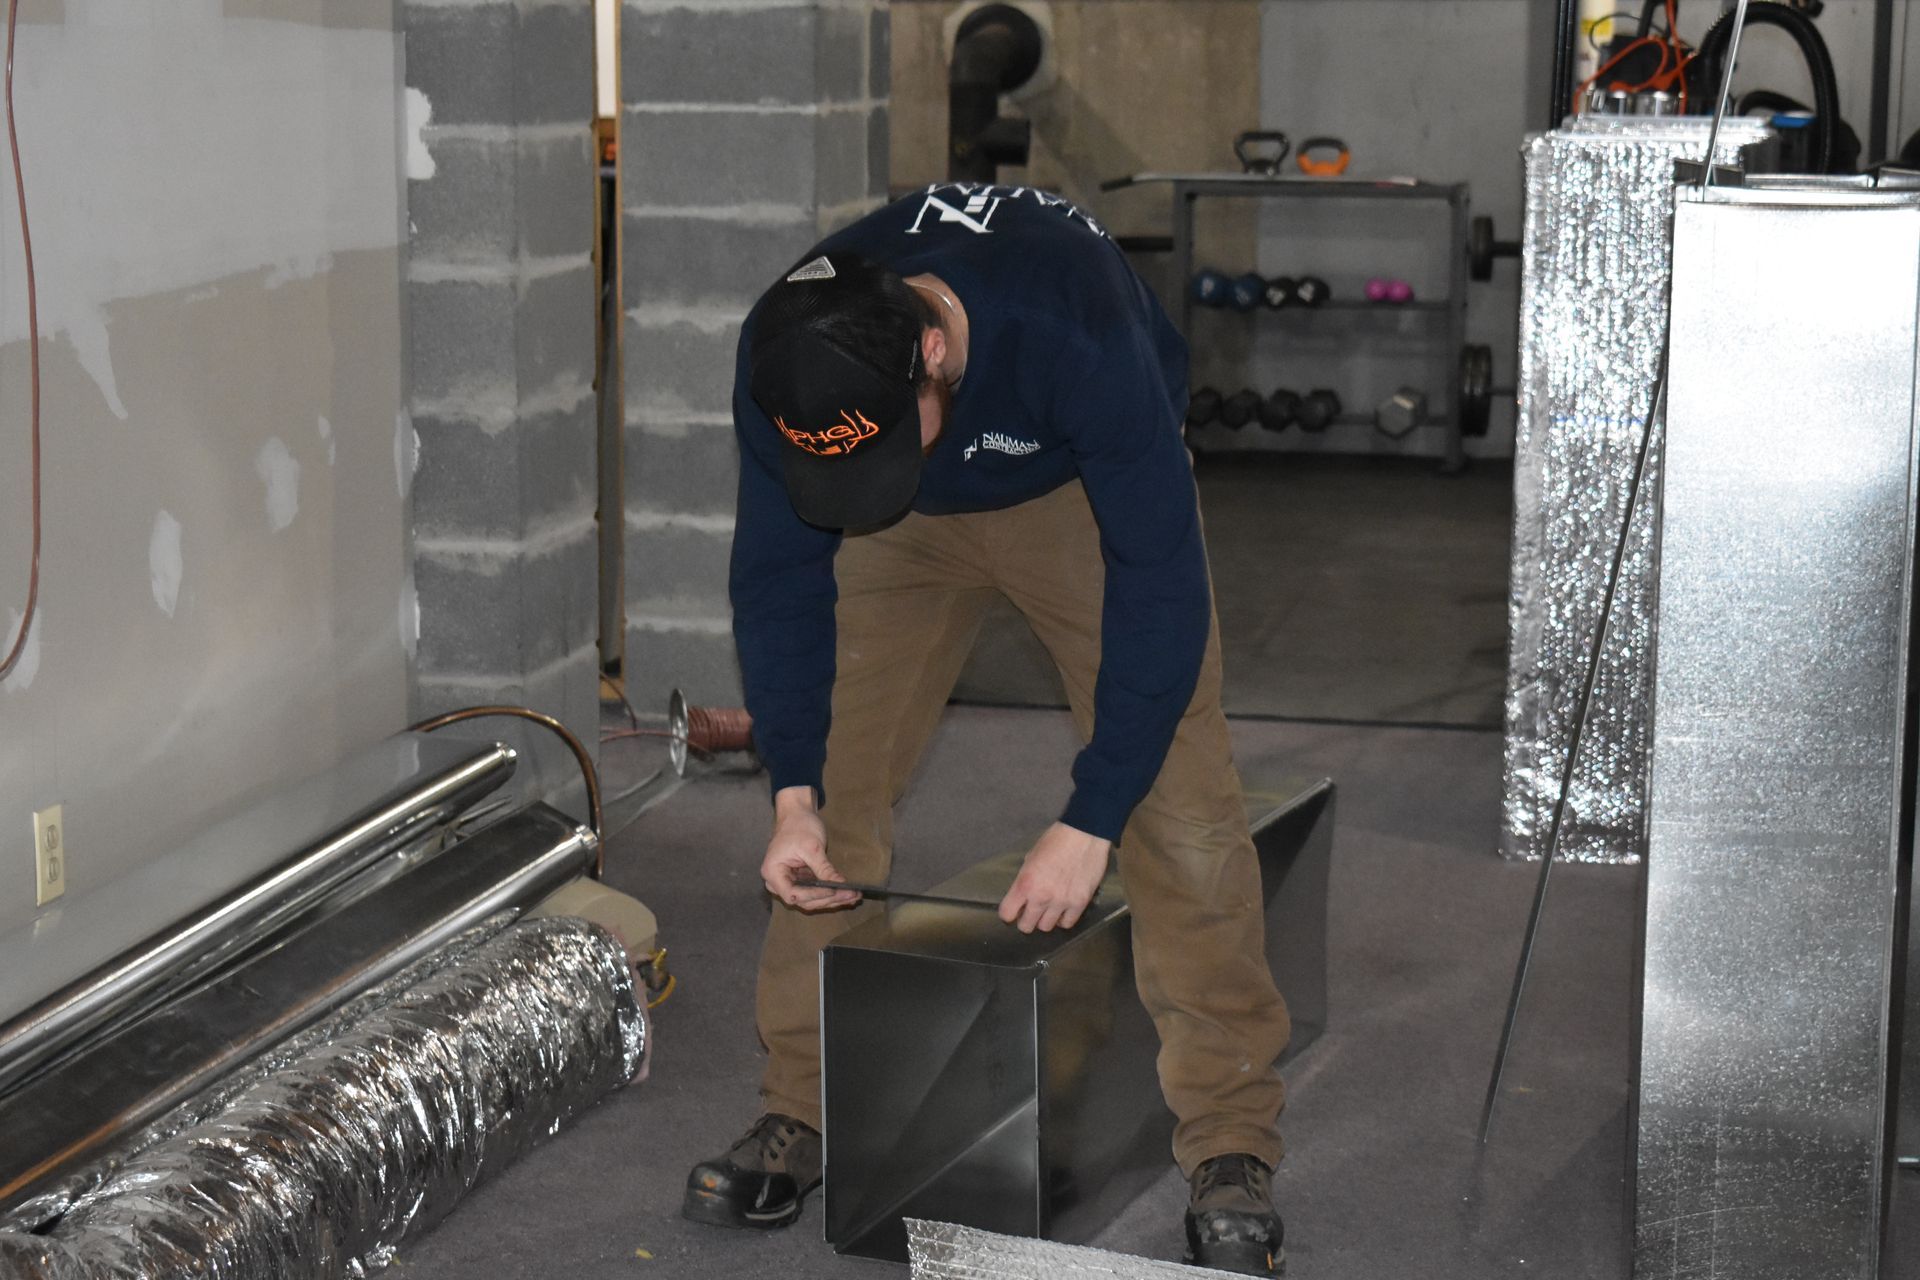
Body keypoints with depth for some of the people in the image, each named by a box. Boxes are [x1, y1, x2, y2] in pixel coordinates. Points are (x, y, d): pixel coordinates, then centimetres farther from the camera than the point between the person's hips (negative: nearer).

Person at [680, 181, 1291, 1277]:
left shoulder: (1076, 332, -43)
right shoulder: (783, 365, -30)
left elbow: (1160, 584, -35)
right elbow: (780, 573, -14)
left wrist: (1090, 824, -34)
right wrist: (793, 798, -20)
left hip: (1087, 486, -3)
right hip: (911, 528, 3)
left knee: (1181, 800, -14)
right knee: (840, 791, -5)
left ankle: (1234, 1152, -6)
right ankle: (802, 1117, 7)